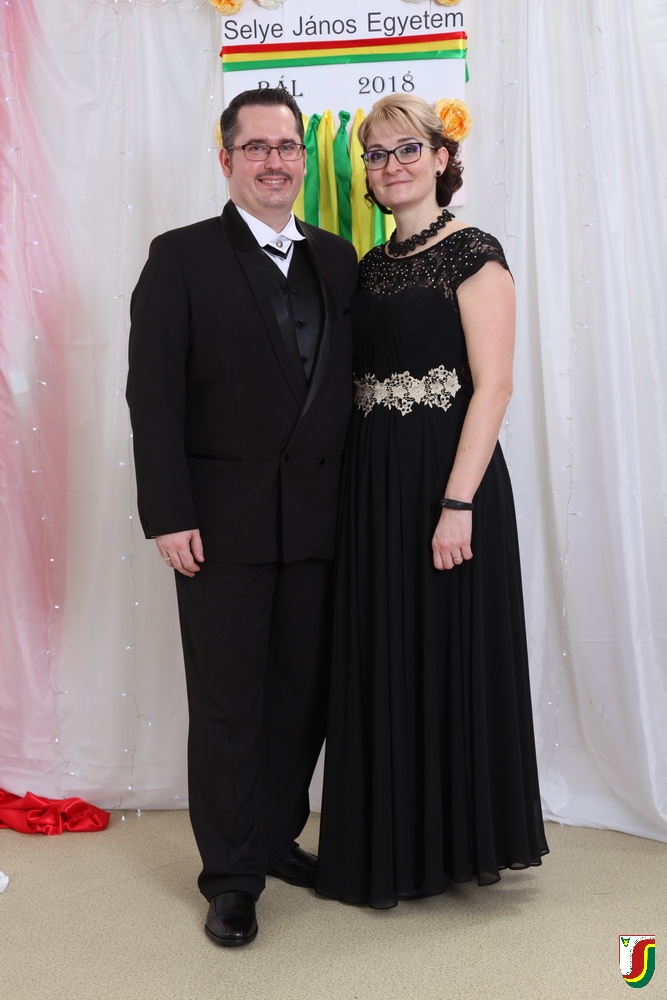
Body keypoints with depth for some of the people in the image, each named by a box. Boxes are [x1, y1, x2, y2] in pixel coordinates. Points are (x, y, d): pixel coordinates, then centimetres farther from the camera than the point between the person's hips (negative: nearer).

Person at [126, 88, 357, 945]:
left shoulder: (338, 259, 12)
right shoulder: (181, 258, -1)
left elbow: (349, 385, 10)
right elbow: (153, 394, -7)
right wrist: (168, 516, -13)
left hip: (317, 523, 4)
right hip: (222, 524, -4)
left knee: (303, 696, 13)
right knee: (228, 706, 6)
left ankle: (278, 840, 34)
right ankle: (230, 877, 22)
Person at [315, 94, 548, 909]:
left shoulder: (472, 254, -5)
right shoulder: (370, 268, 15)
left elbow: (493, 385, -13)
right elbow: (361, 383, 14)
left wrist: (458, 503, -21)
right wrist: (352, 488, 6)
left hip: (446, 478, -7)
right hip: (372, 488, 7)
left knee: (452, 657, 4)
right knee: (382, 663, 12)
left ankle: (463, 842, 24)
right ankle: (394, 846, 30)